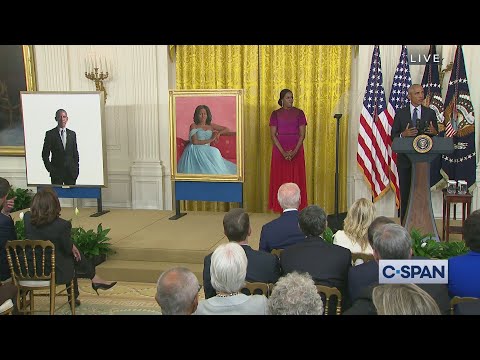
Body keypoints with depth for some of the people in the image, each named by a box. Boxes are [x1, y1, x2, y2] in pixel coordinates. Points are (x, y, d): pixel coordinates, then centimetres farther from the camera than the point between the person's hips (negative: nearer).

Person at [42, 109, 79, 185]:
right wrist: (50, 169, -6)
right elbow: (45, 154, 2)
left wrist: (76, 169, 4)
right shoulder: (50, 134, 2)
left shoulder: (72, 134, 11)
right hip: (56, 171, -2)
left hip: (71, 171, 3)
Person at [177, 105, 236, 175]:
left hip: (207, 151, 4)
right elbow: (195, 142, -9)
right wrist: (210, 140, -7)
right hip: (195, 151, -4)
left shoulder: (211, 126, 17)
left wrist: (219, 133, 0)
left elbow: (227, 129, 21)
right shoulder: (193, 126, 5)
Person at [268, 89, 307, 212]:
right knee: (280, 178, 0)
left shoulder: (299, 113, 3)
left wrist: (294, 151, -13)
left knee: (296, 178, 0)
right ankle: (281, 209, 4)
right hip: (279, 150, 0)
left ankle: (296, 208, 4)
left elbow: (302, 134, -1)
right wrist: (283, 152, -13)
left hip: (296, 150, 0)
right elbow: (273, 135, -3)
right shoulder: (275, 114, 3)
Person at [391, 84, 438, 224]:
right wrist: (403, 134, -17)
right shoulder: (400, 113, 5)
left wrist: (434, 132, -13)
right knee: (405, 192, 3)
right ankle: (405, 224, 11)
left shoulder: (430, 113, 8)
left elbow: (437, 136, 10)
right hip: (405, 160, 0)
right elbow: (393, 136, 3)